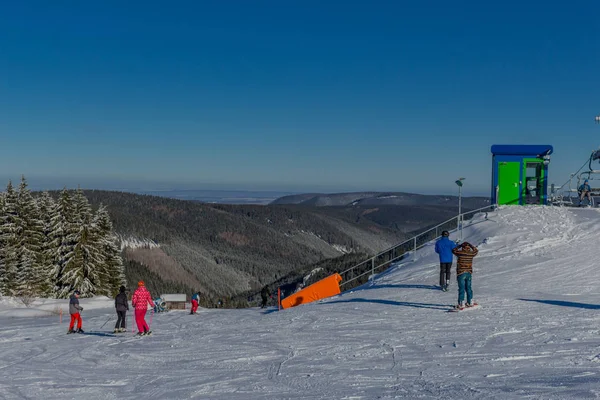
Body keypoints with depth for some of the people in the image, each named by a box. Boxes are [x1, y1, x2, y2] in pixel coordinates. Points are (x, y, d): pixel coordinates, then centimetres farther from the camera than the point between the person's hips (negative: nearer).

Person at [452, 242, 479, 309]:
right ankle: (470, 302, 25)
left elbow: (454, 250, 8)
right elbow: (476, 250, 22)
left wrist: (459, 246, 12)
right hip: (469, 273, 4)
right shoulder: (471, 253, -1)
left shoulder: (460, 253, -11)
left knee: (461, 289, -3)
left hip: (461, 274, -4)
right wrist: (470, 245, 23)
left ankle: (461, 304, -4)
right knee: (468, 288, 17)